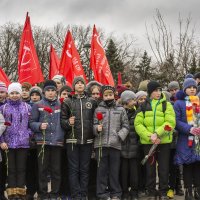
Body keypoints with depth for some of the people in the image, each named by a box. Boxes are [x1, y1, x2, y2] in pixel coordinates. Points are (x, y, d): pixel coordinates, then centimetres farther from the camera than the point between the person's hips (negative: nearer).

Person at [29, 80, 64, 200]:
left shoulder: (61, 105, 9)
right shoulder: (37, 105, 6)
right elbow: (31, 123, 2)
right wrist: (39, 126, -15)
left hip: (57, 141, 1)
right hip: (42, 141, -1)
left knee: (56, 169, 4)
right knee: (43, 169, 3)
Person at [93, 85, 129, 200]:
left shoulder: (121, 109, 10)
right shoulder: (98, 110, 10)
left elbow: (125, 126, 6)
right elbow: (94, 124, 8)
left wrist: (119, 136, -8)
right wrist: (97, 128, -13)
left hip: (115, 144, 0)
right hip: (101, 144, 0)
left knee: (115, 170, 5)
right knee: (102, 169, 3)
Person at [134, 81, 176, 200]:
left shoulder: (166, 104, 4)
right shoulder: (143, 106, 7)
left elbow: (170, 122, -9)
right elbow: (138, 124, -2)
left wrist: (157, 133, -20)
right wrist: (149, 136, -16)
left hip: (164, 142, -1)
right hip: (147, 142, 1)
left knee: (164, 169, 6)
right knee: (150, 169, 9)